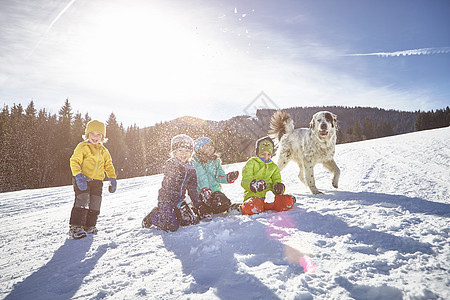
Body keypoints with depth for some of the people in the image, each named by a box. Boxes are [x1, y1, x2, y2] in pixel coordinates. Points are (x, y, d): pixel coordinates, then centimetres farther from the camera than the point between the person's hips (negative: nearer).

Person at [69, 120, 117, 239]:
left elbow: (108, 165, 21)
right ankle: (75, 227, -6)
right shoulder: (82, 147, -3)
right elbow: (74, 161, -10)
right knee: (82, 202, -14)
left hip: (97, 181, 5)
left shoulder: (103, 151, 13)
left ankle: (89, 226, 20)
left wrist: (112, 179, 12)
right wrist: (78, 176, -23)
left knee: (95, 204, 6)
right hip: (83, 180, -5)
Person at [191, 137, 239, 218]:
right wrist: (205, 190, -36)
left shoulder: (216, 160, 12)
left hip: (215, 189, 6)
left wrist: (228, 177, -13)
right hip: (200, 192, -5)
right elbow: (201, 178, -22)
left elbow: (219, 176, 8)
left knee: (225, 204, -17)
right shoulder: (195, 162, -8)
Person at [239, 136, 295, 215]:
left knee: (288, 201, -24)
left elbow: (277, 180, 15)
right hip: (253, 195, -4)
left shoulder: (274, 167, 24)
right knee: (251, 208, -39)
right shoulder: (251, 163, 10)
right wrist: (253, 184, -26)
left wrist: (279, 186, -12)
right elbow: (245, 181, -1)